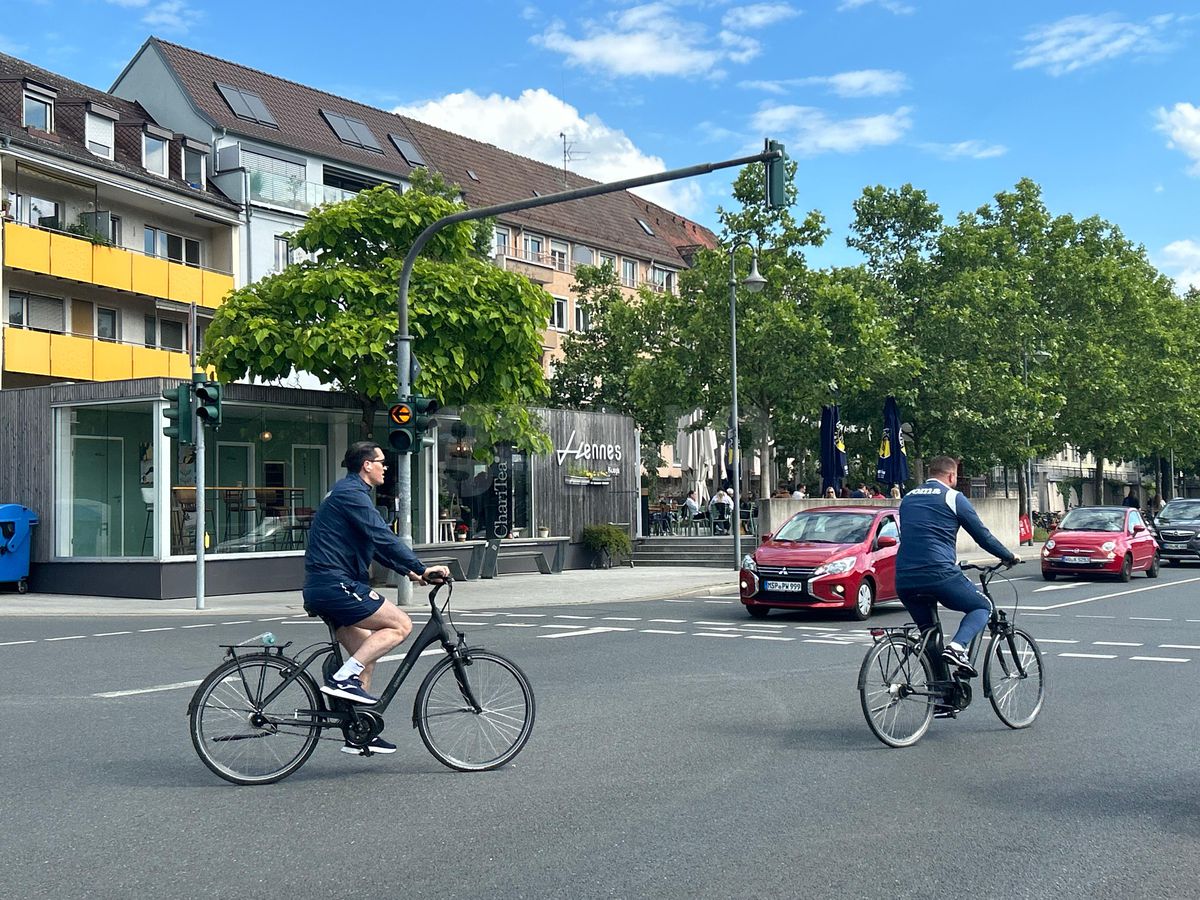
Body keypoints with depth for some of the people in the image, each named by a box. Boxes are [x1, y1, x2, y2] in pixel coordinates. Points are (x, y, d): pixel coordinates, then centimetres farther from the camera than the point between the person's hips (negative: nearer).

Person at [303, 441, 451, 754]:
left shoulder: (349, 492, 22)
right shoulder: (352, 493, -12)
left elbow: (377, 543, 27)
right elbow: (384, 537, -20)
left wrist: (408, 571, 19)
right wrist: (421, 569, -19)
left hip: (324, 588, 11)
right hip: (335, 585, -11)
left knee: (366, 655, 12)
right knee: (400, 624, -12)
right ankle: (343, 678, -16)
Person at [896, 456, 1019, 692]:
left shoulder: (907, 499, 21)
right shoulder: (953, 498, 3)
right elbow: (982, 535, 7)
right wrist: (1009, 556, 24)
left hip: (904, 580, 6)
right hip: (939, 574, -6)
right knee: (982, 607, 17)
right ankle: (957, 647, -10)